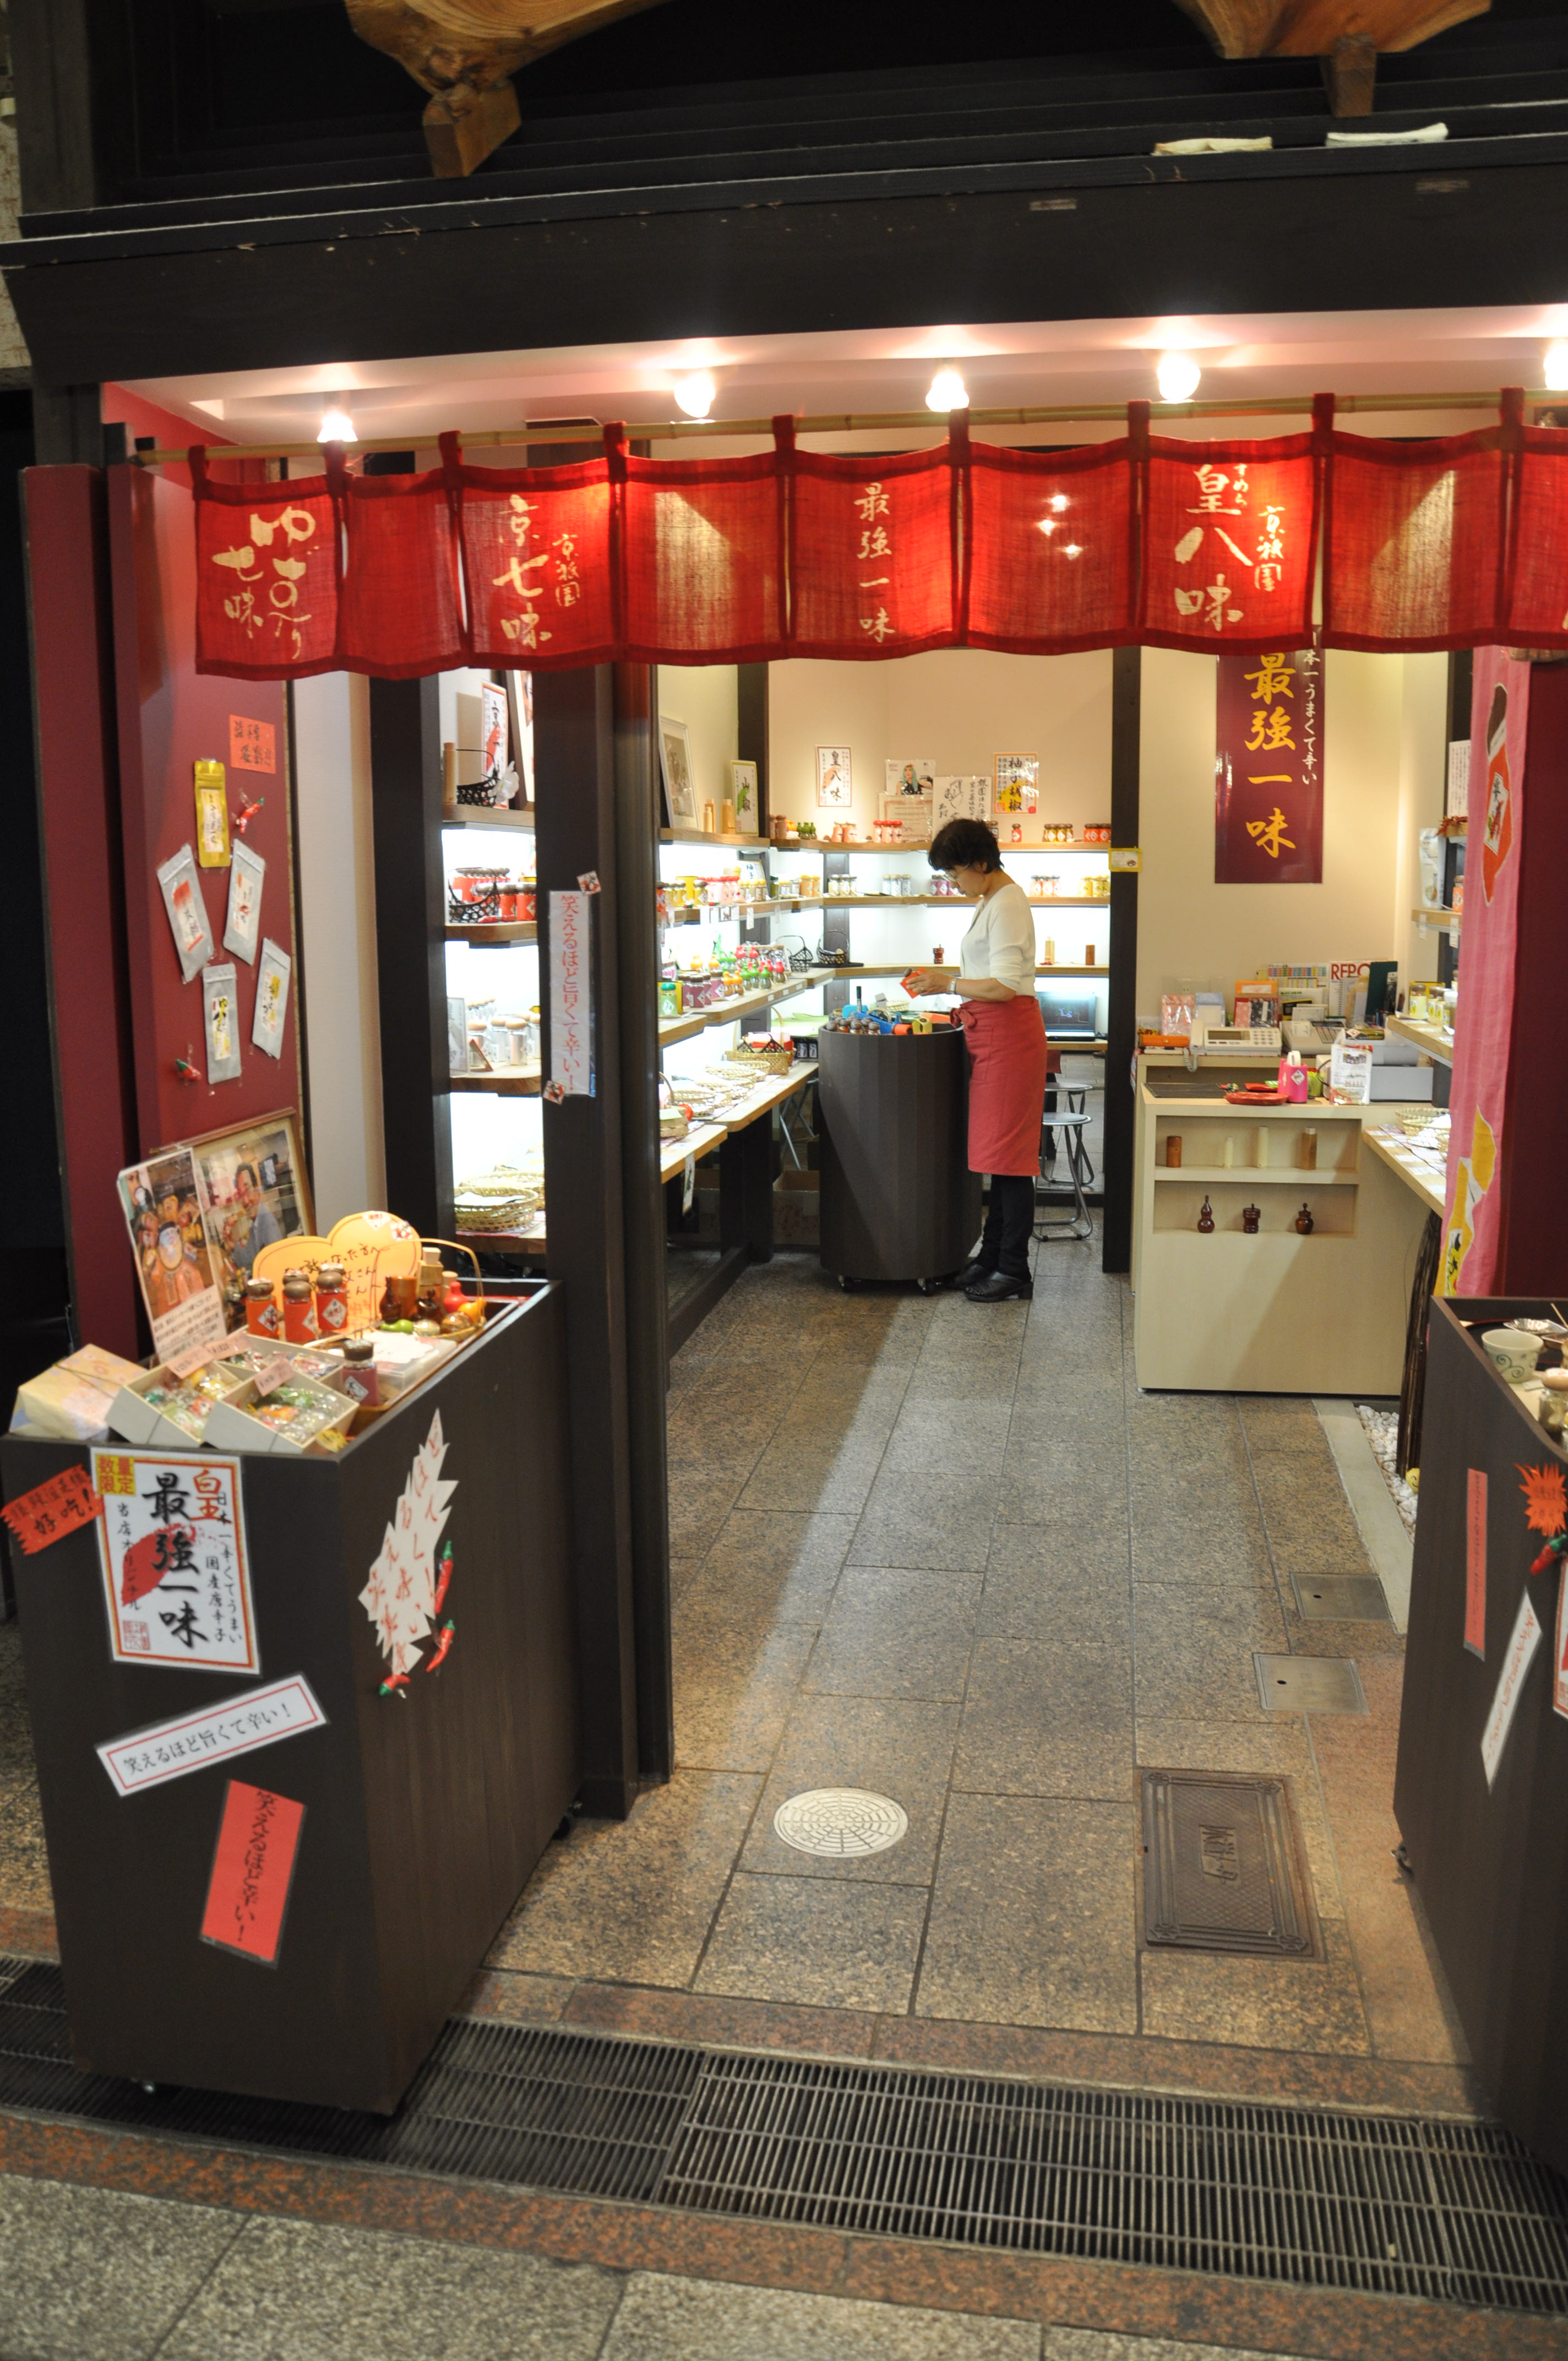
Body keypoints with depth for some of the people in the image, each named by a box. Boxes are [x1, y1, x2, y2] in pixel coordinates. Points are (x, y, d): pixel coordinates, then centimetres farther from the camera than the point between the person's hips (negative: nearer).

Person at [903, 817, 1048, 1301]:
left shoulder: (1006, 905, -14)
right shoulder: (991, 901, 18)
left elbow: (1004, 986, -21)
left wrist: (947, 985, -14)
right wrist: (943, 981, 15)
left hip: (1009, 1032, -10)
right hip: (992, 1034, 10)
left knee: (1008, 1151, -5)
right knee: (998, 1149, 13)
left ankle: (1013, 1269, 1)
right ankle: (993, 1256, 20)